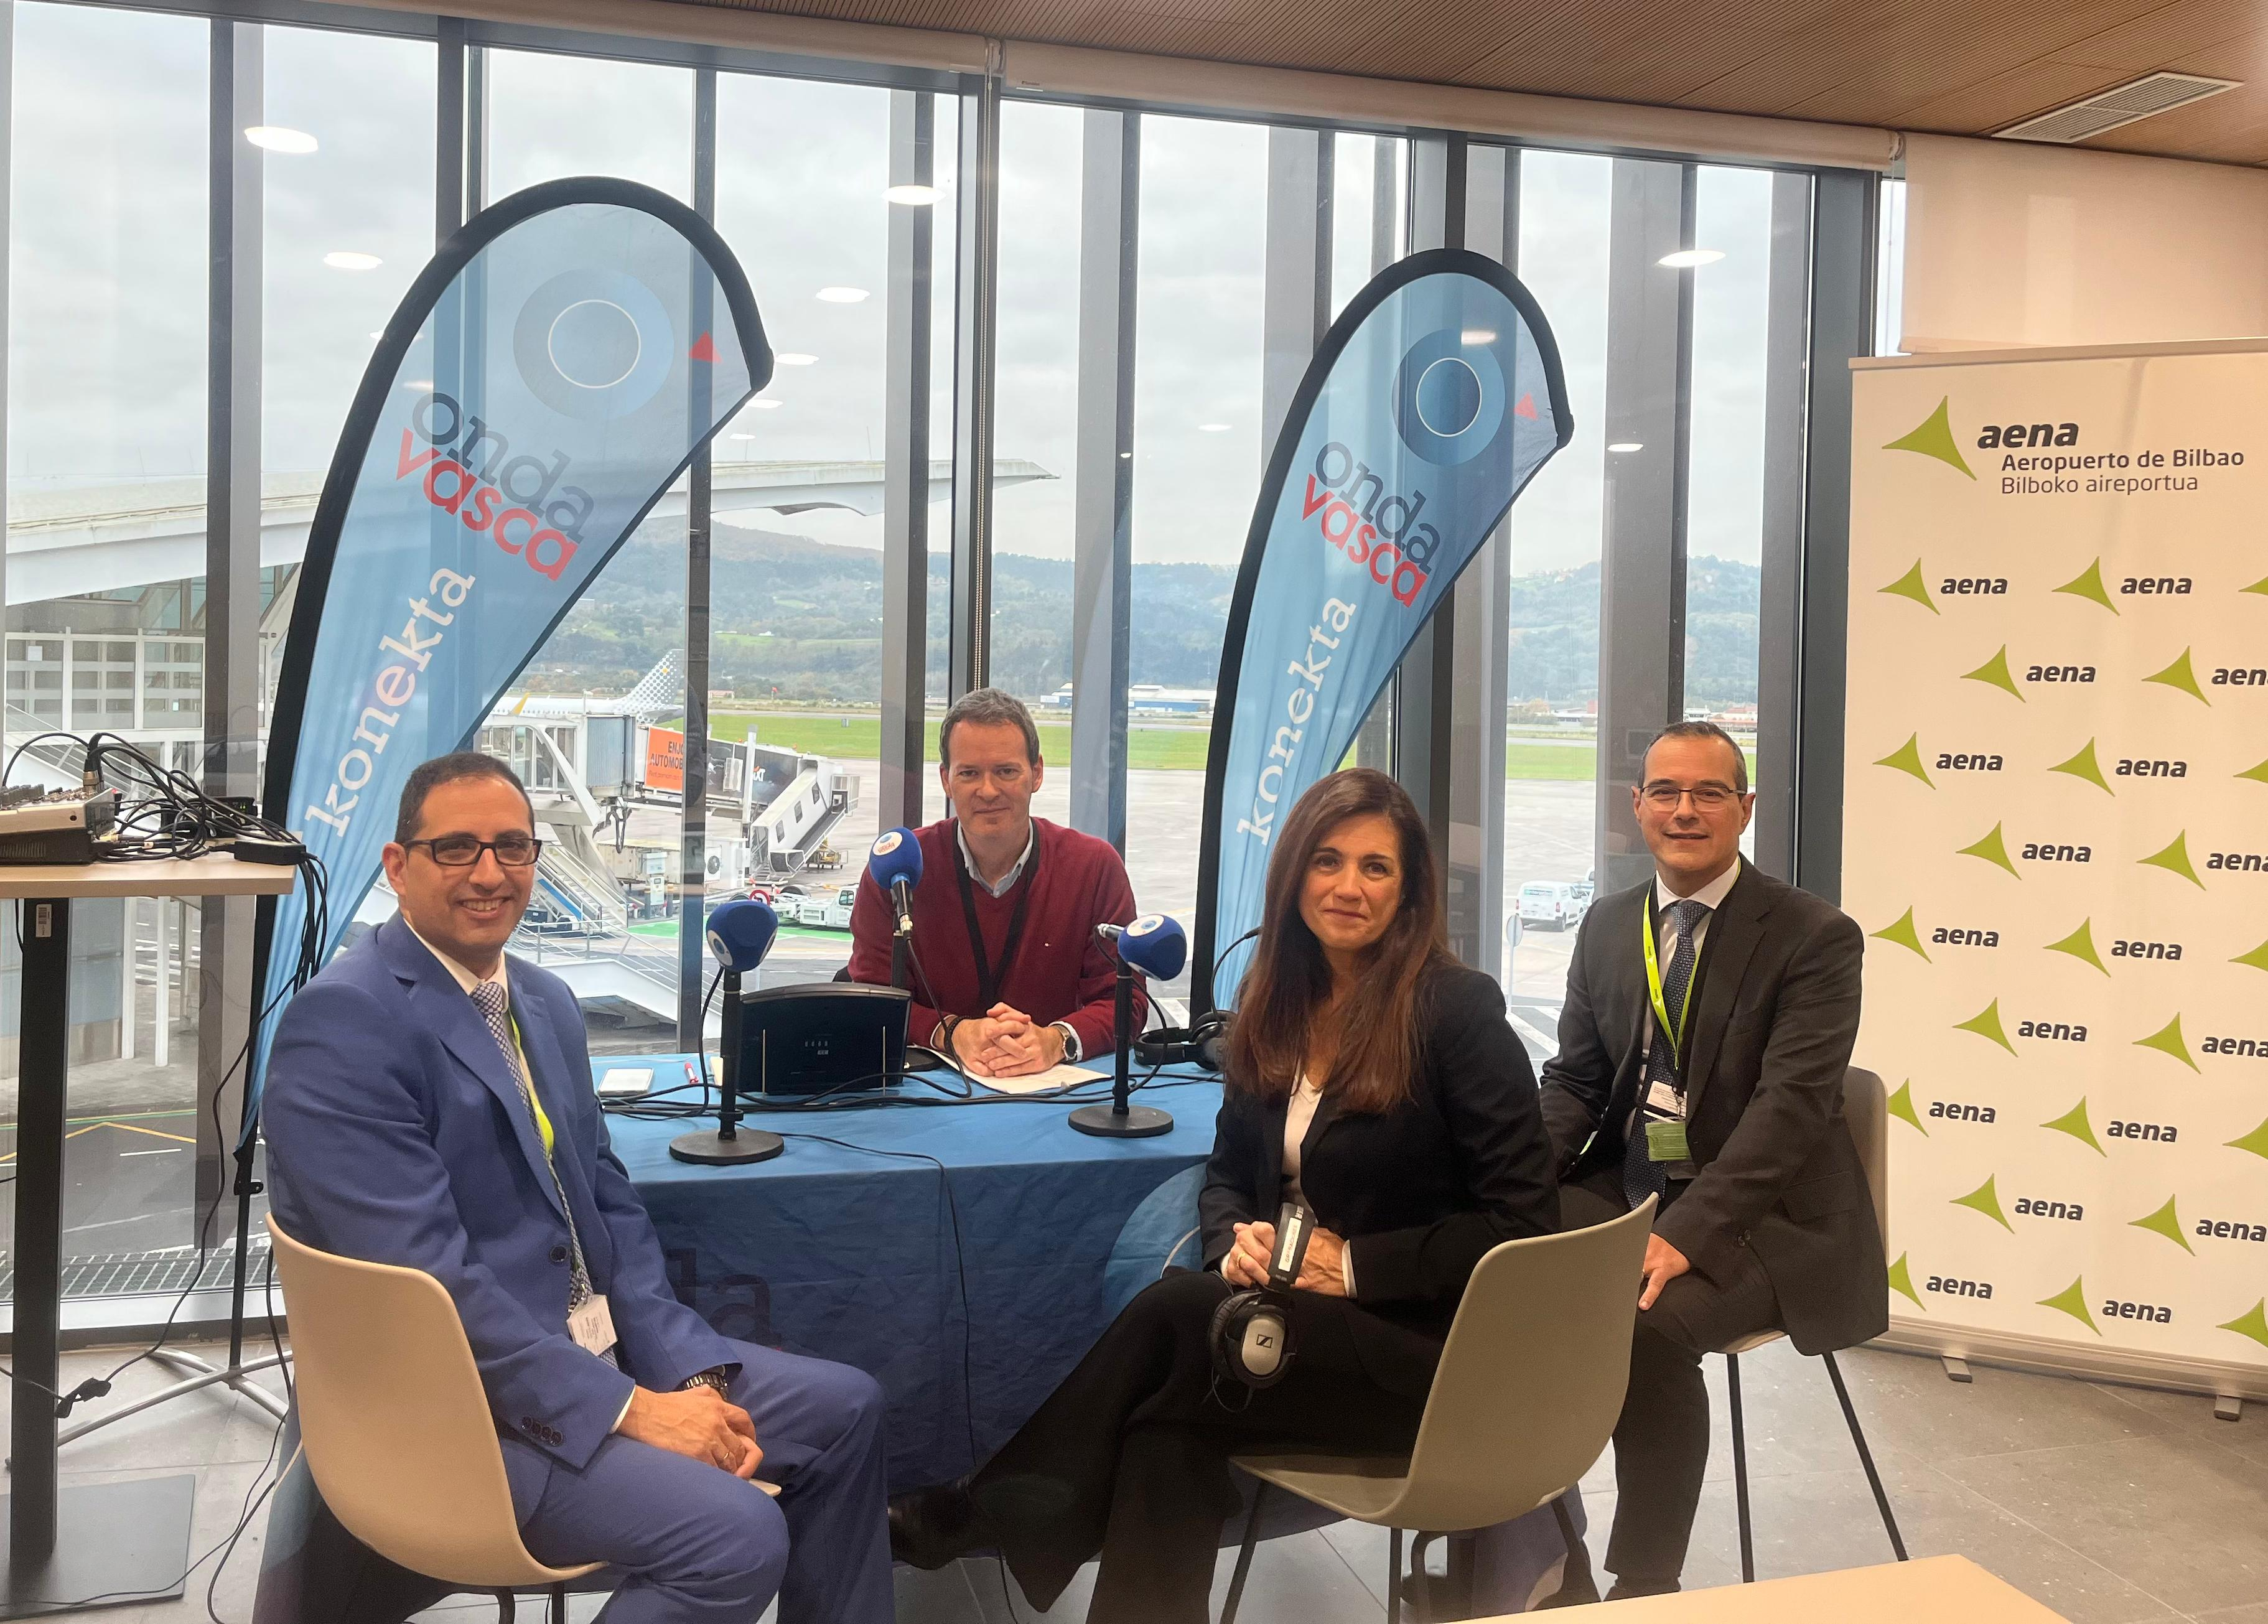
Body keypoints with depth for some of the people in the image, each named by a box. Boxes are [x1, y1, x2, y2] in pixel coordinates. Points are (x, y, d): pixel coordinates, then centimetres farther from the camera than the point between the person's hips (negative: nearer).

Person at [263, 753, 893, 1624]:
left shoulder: (545, 1001, 9)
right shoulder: (346, 1022, -17)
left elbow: (608, 1203, 10)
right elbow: (426, 1276, -23)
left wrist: (689, 1375, -4)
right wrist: (629, 1410, -22)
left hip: (598, 1348, 9)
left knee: (846, 1408, 7)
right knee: (737, 1535, -23)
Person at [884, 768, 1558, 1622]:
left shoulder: (1458, 1009, -12)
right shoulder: (1276, 1003, 7)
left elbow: (1523, 1220, -13)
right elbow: (1230, 1169, 15)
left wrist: (1356, 1262, -17)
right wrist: (1236, 1240, -8)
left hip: (1425, 1346, -5)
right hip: (1301, 1313, 5)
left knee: (1173, 1313, -25)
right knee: (1174, 1424, -28)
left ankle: (978, 1513, -11)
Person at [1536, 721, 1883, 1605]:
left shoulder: (1815, 936, -9)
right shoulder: (1607, 926, 8)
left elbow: (1792, 1104, -19)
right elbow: (1573, 1082, 11)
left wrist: (1687, 1235, -30)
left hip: (1760, 1222, -5)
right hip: (1622, 1194, 5)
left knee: (1645, 1327, -32)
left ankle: (1644, 1584, -10)